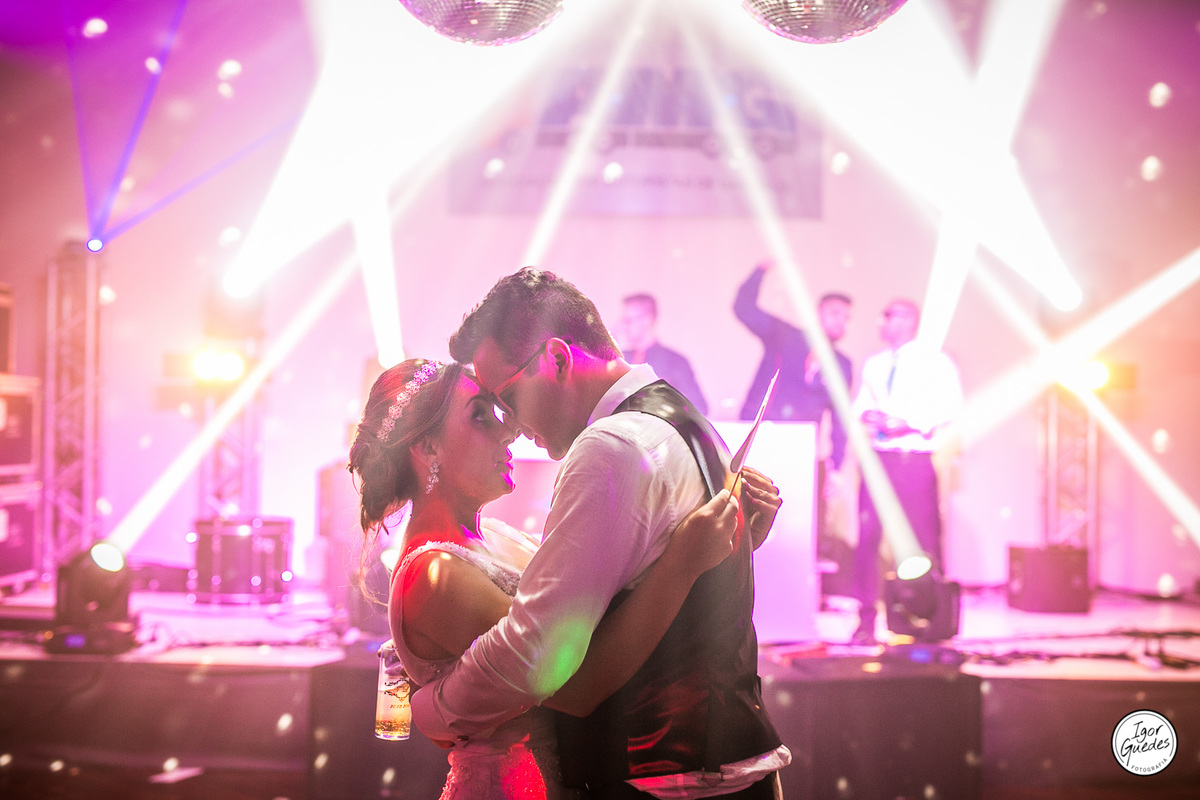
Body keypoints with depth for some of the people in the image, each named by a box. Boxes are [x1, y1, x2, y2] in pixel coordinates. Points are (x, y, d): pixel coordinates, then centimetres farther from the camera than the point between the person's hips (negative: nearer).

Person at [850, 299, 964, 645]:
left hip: (915, 458, -4)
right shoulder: (873, 364, 19)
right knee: (867, 534, -4)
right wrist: (867, 414, -4)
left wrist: (912, 424, -15)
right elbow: (860, 402, 19)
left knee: (924, 538, -3)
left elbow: (951, 406, -5)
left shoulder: (935, 362, 3)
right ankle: (866, 619, 1)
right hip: (878, 456, 4)